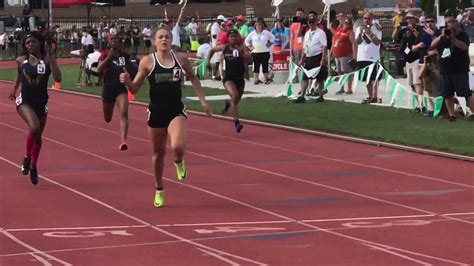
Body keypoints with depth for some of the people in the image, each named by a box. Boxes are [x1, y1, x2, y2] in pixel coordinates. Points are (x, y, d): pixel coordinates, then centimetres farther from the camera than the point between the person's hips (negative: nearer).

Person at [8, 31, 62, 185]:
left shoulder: (47, 60, -8)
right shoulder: (21, 61, -1)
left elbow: (58, 79, -22)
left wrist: (50, 57, -24)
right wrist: (14, 90, 16)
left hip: (41, 102, 1)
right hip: (24, 101, -1)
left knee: (38, 136, 12)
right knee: (34, 127, -28)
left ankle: (33, 166, 35)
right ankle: (27, 157, -4)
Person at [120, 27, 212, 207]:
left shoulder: (181, 58, 0)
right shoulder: (147, 62, -6)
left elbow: (193, 78, 18)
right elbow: (135, 89, -2)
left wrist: (202, 100, 14)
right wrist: (127, 82, -23)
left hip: (176, 111, 0)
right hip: (156, 112, 0)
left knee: (178, 147, -25)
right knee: (158, 153, 12)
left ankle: (179, 162, 14)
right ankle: (159, 191, 34)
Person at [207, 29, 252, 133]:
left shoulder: (242, 48, -4)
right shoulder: (224, 48, 1)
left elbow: (250, 60, -19)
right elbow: (212, 50, 20)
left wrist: (241, 53, -31)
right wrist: (208, 60, 8)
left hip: (240, 78, 2)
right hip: (228, 78, -2)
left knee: (236, 100, 17)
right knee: (235, 96, -26)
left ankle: (228, 104, 57)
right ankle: (236, 122, -24)